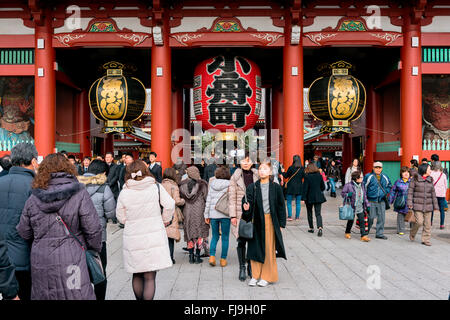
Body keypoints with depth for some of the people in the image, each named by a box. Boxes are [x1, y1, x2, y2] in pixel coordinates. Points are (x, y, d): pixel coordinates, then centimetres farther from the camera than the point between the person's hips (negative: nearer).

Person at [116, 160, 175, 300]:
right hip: (154, 237, -1)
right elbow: (170, 205, -6)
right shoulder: (156, 187, -5)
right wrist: (166, 220, 11)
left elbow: (121, 217, 4)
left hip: (133, 239, 1)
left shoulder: (124, 193, -3)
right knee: (150, 277, 2)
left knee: (137, 275, 18)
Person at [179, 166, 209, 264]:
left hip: (188, 212, 3)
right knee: (200, 233, 7)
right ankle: (197, 256, 6)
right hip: (199, 211, -2)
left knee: (190, 234, 12)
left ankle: (191, 256, 14)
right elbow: (206, 198, -4)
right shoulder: (202, 184, -5)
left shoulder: (183, 185, 1)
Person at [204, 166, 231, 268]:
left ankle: (212, 256, 1)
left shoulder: (212, 184, 5)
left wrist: (206, 215, 11)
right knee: (225, 237, 8)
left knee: (215, 236, 15)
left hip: (213, 214, 3)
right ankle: (223, 259, 11)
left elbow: (208, 200, 6)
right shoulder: (229, 185, -4)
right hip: (225, 214, -3)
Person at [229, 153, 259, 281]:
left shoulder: (257, 176, 8)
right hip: (241, 213, -2)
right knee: (241, 241, 0)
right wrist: (233, 215, -6)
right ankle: (242, 268, 13)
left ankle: (251, 266, 21)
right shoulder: (235, 177, 1)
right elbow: (232, 197, -1)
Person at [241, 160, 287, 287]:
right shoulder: (252, 187, 2)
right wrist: (246, 208, -21)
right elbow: (250, 204, 2)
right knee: (256, 248, 6)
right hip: (257, 221, 2)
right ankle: (255, 275, 19)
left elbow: (281, 206, 2)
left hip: (270, 220, -1)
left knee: (269, 248, 4)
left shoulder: (276, 187, -1)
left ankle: (267, 276, 17)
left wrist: (281, 224, 0)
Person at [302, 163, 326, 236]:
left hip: (309, 197, -2)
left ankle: (311, 228, 22)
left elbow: (305, 188, -12)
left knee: (309, 213, 15)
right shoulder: (319, 175, 0)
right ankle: (320, 227, -20)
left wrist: (303, 198, -10)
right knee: (318, 213, 0)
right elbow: (323, 187, 7)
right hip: (318, 197, 2)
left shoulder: (307, 176, -11)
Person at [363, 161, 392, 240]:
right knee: (370, 217, 1)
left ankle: (380, 233, 16)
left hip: (381, 201, 4)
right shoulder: (368, 176, -5)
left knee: (382, 218, 5)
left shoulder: (385, 177, 10)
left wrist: (385, 192, 8)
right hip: (371, 201, -4)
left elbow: (389, 186, 24)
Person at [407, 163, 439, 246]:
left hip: (428, 205, 5)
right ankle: (412, 233, 16)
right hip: (418, 205, -4)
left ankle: (426, 239, 14)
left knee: (427, 224, 4)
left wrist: (435, 205, 11)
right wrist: (409, 203, -10)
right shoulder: (415, 179, -3)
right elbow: (410, 191, -3)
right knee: (419, 222, -11)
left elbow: (433, 193, 14)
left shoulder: (430, 180, 10)